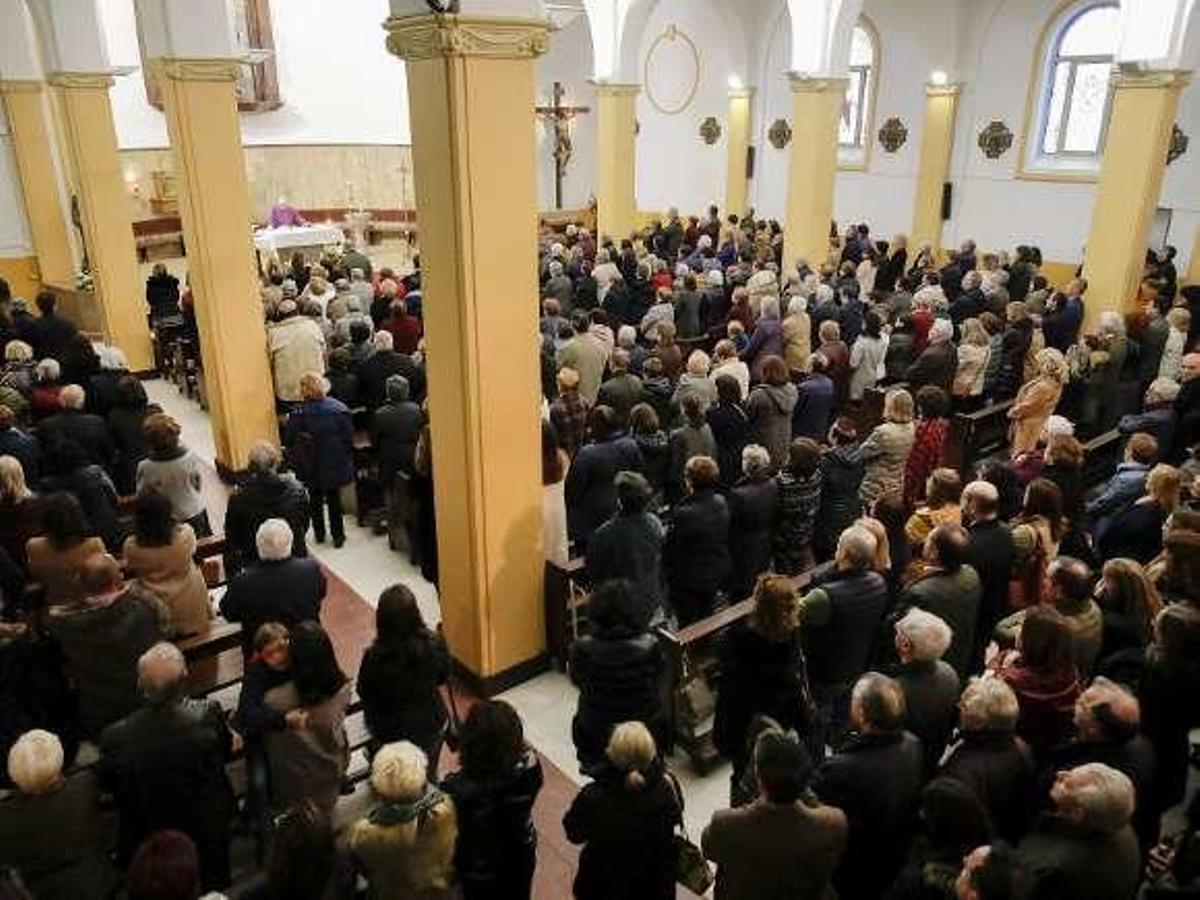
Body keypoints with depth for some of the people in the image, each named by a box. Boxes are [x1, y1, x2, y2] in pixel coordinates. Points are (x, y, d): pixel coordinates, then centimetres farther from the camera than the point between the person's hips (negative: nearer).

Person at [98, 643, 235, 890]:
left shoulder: (116, 736, -29)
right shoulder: (208, 715, -30)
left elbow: (107, 785, -8)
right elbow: (226, 752, -9)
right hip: (209, 833, 0)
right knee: (215, 888, 27)